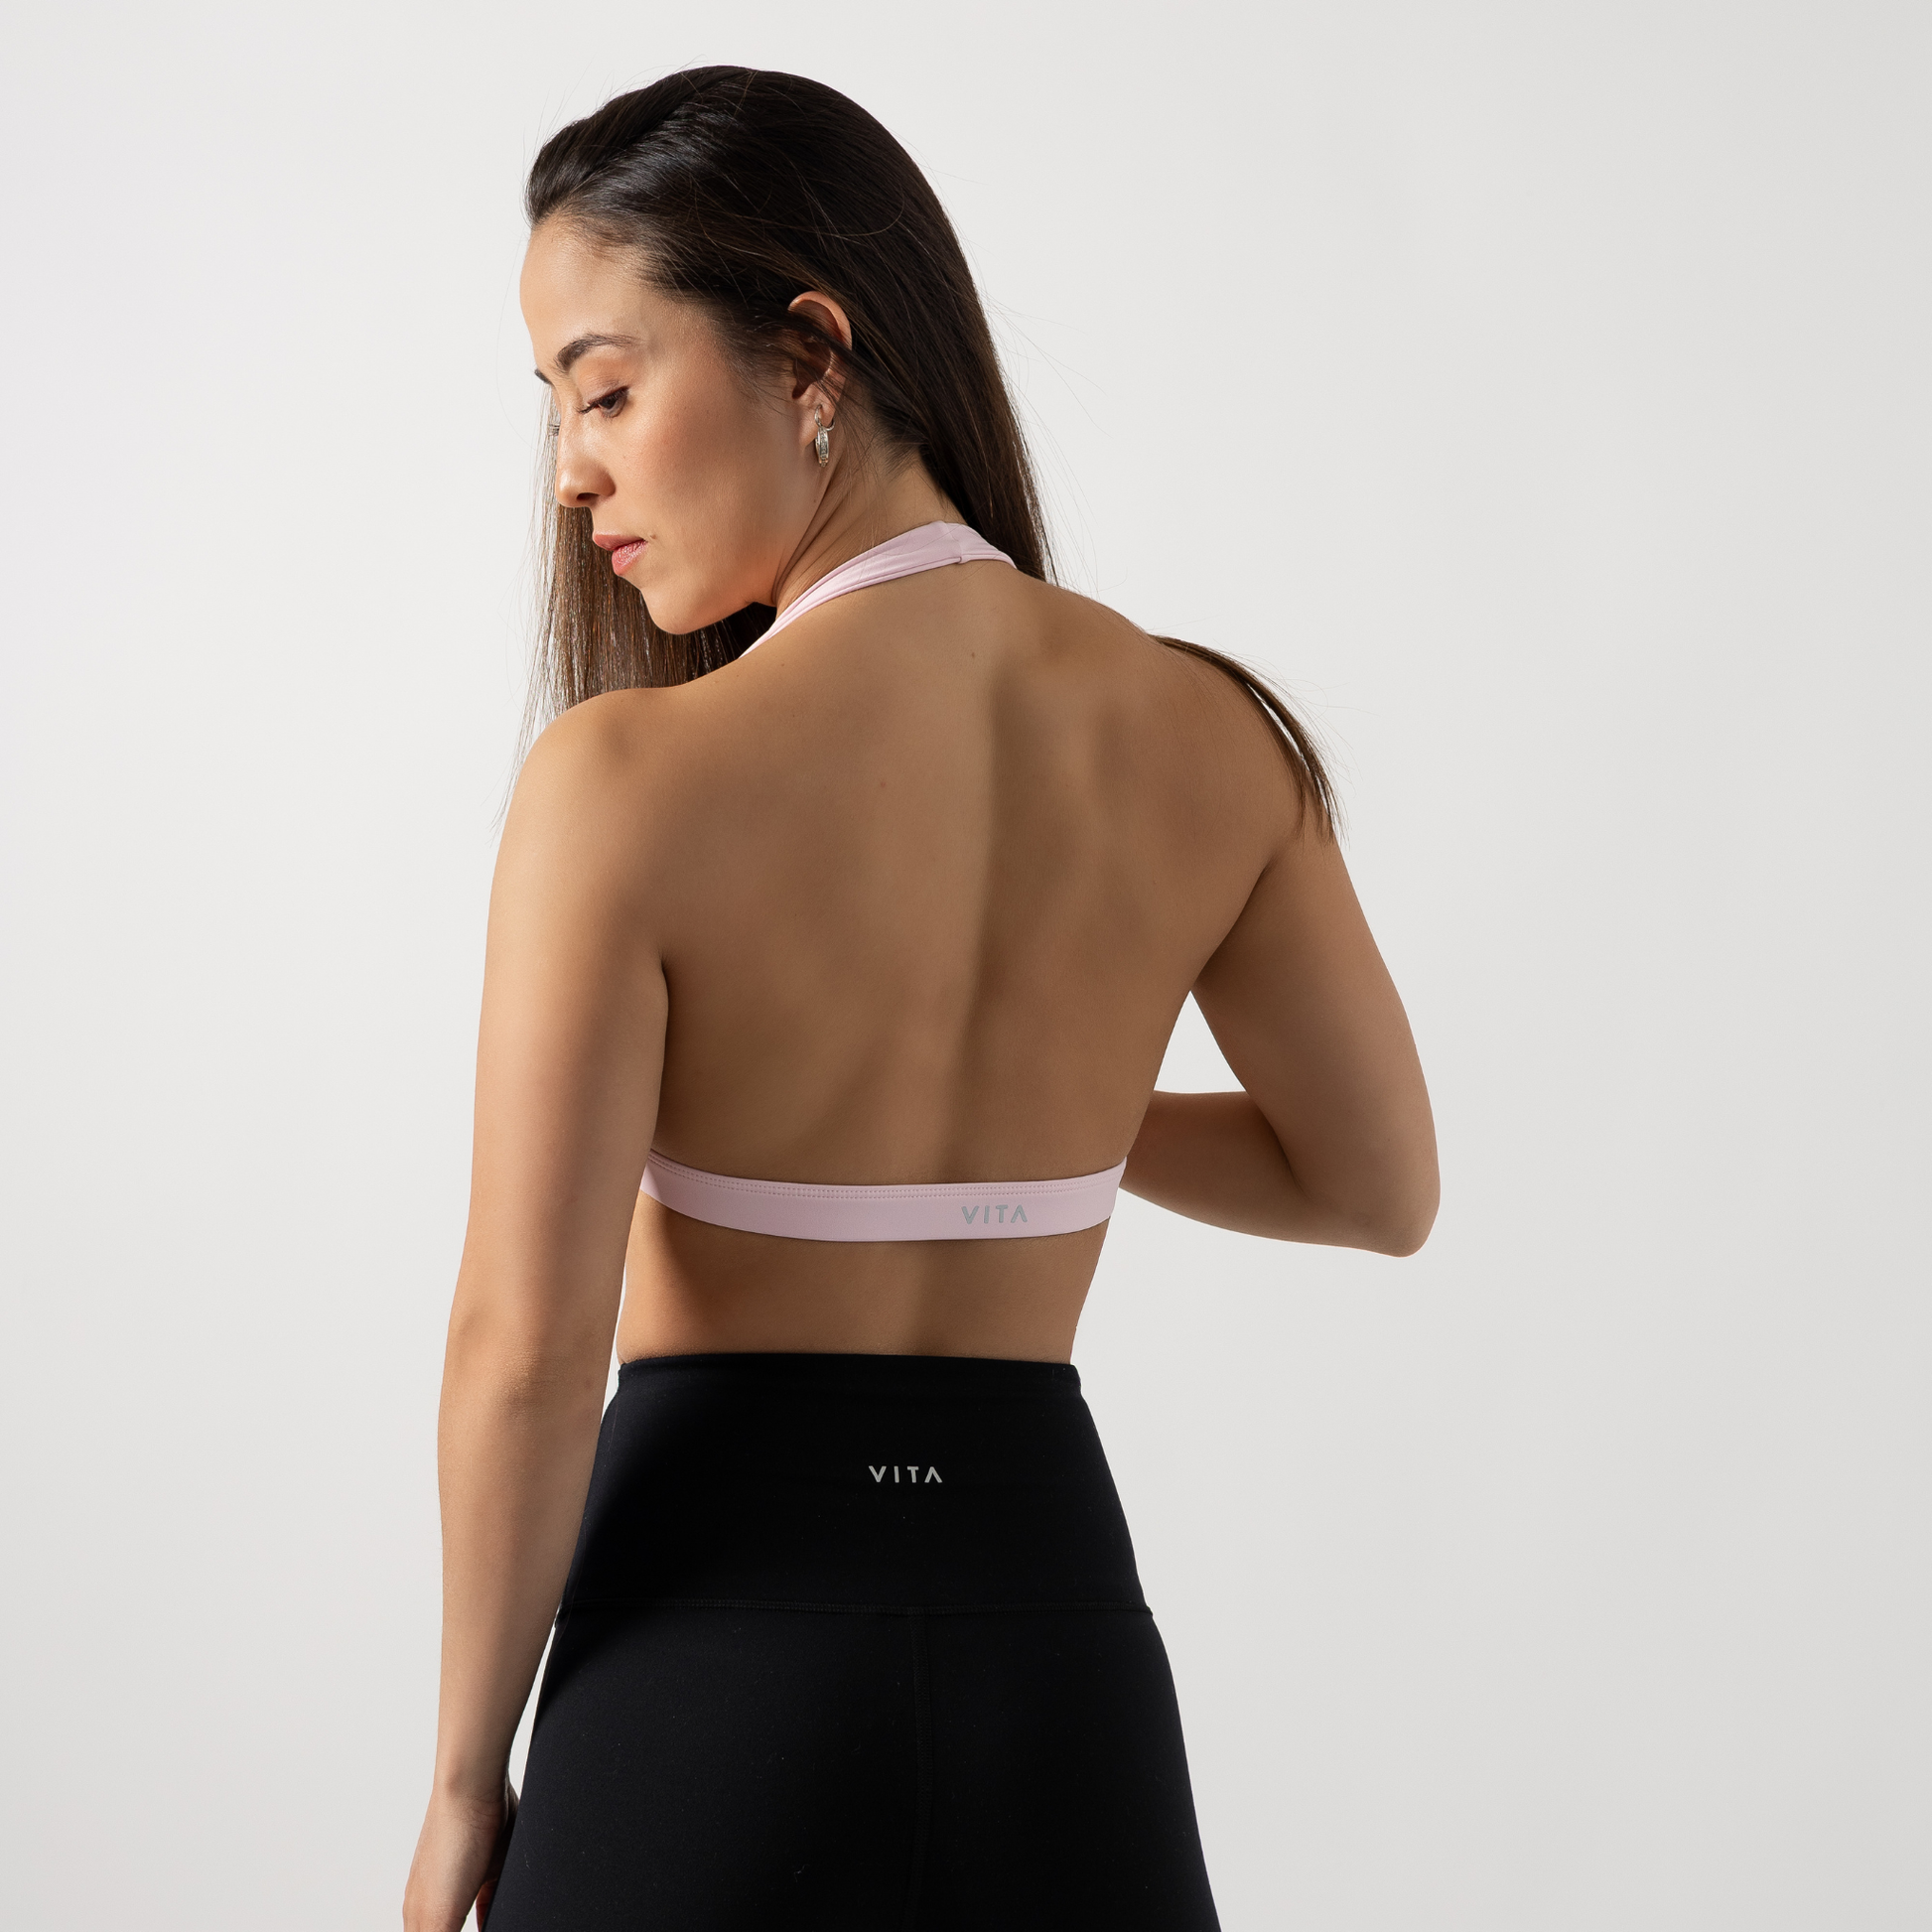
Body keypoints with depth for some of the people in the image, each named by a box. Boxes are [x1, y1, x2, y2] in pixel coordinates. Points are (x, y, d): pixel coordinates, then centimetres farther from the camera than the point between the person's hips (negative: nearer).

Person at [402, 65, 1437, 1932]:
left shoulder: (628, 783, -17)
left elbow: (527, 1348, -15)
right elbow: (1380, 1185, 8)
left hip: (713, 1651, -3)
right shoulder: (1204, 740, -4)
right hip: (1052, 1632, 4)